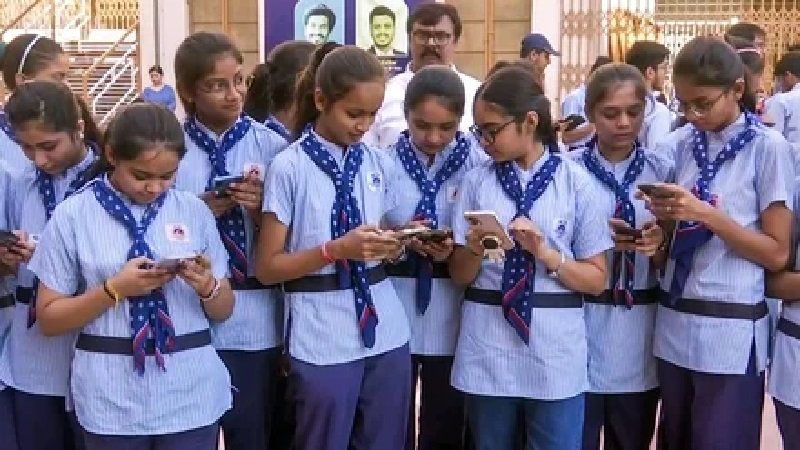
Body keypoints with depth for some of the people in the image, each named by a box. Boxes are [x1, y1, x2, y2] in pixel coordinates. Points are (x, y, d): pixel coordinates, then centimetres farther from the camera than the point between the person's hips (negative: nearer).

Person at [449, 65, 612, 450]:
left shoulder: (578, 184, -4)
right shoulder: (476, 182, 2)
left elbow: (596, 280, -2)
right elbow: (460, 276, 4)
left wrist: (545, 253, -16)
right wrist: (474, 250, -16)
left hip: (554, 351, -2)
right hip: (487, 348, 2)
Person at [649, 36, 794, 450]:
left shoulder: (769, 148, -8)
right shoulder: (681, 145, 5)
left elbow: (777, 254, -9)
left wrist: (706, 214, -19)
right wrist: (665, 218, -7)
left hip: (731, 331, -5)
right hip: (675, 324, 5)